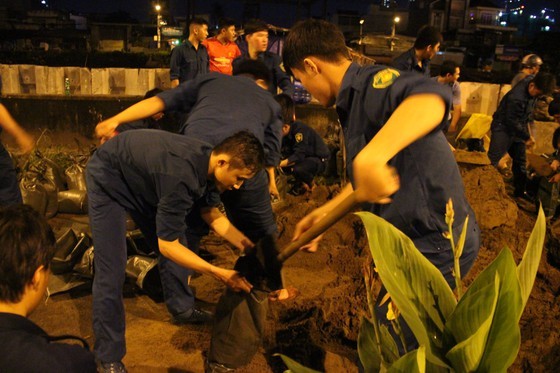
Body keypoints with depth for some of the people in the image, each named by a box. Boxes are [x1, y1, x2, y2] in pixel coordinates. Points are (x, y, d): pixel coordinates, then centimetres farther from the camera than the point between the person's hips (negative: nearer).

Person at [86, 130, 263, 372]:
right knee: (111, 271, -10)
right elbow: (167, 245, -32)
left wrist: (248, 246, -10)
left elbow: (211, 213, 0)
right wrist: (220, 273, -29)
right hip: (108, 179, -8)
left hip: (141, 179, 8)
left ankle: (181, 307, 34)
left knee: (177, 244, 10)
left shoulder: (205, 160, -15)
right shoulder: (182, 176, -41)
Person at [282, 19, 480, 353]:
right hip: (420, 240, 10)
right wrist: (325, 212, 21)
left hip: (436, 245, -10)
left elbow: (432, 98, -45)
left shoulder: (373, 83, -20)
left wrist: (370, 158, -55)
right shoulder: (354, 101, 11)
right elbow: (362, 184, 21)